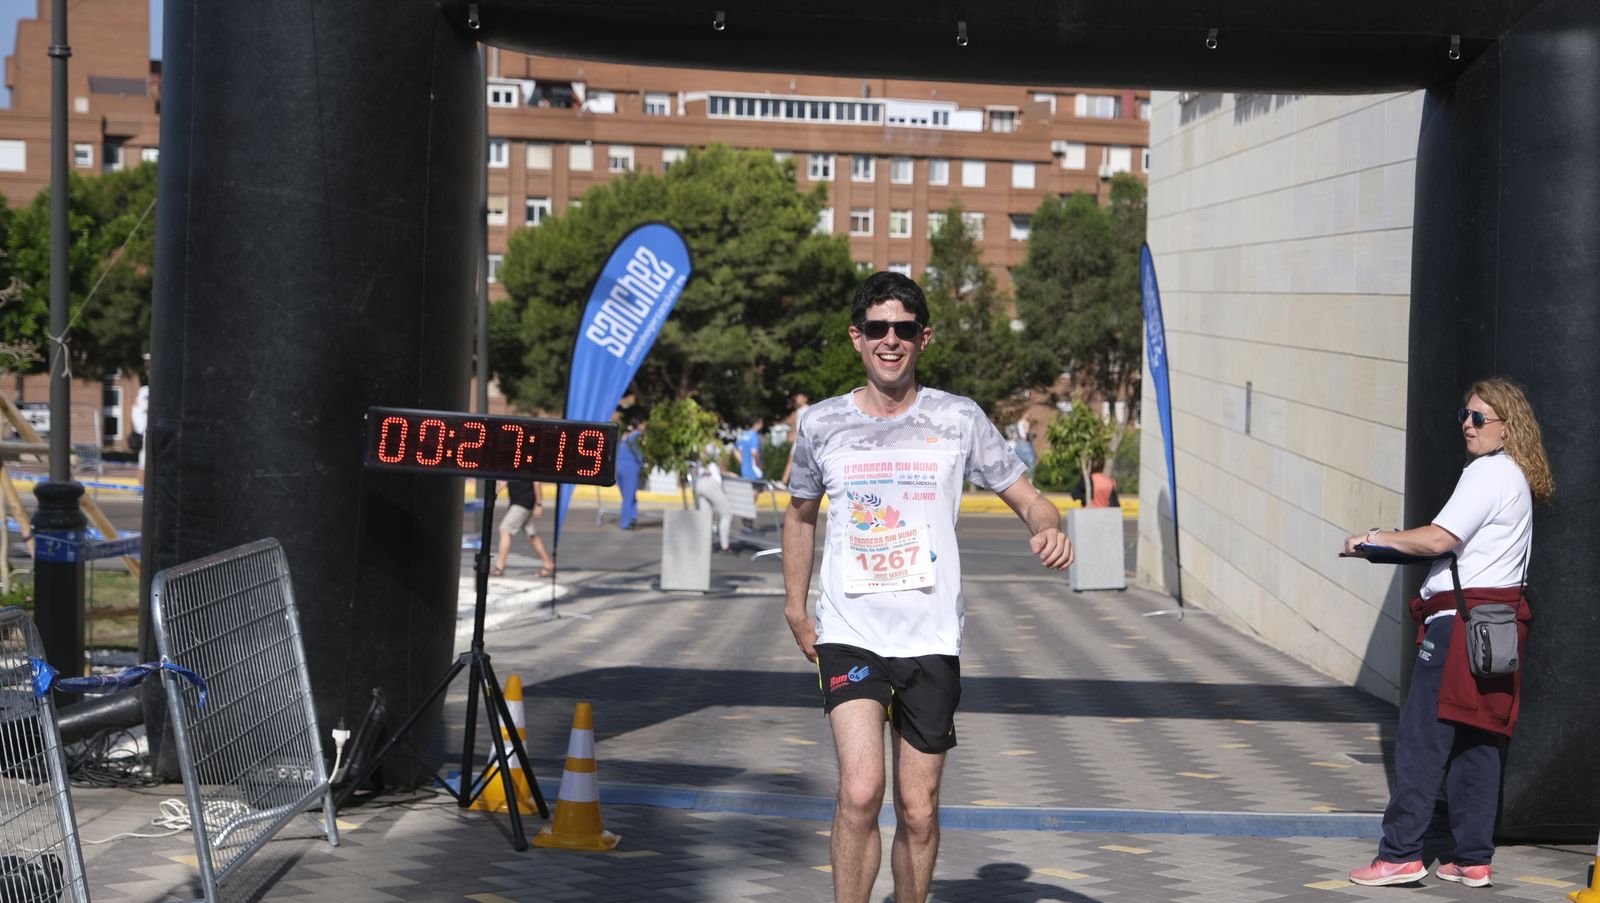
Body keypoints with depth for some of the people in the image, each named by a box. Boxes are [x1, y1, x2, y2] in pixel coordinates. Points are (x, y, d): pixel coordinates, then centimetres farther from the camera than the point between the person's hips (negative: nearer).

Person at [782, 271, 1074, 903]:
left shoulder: (959, 419, 2)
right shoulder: (823, 424, 5)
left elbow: (1030, 500, 6)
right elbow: (800, 513, 23)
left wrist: (1049, 529, -17)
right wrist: (795, 607, 19)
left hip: (931, 639, 1)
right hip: (849, 634, -1)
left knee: (918, 813, 5)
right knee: (860, 792, -20)